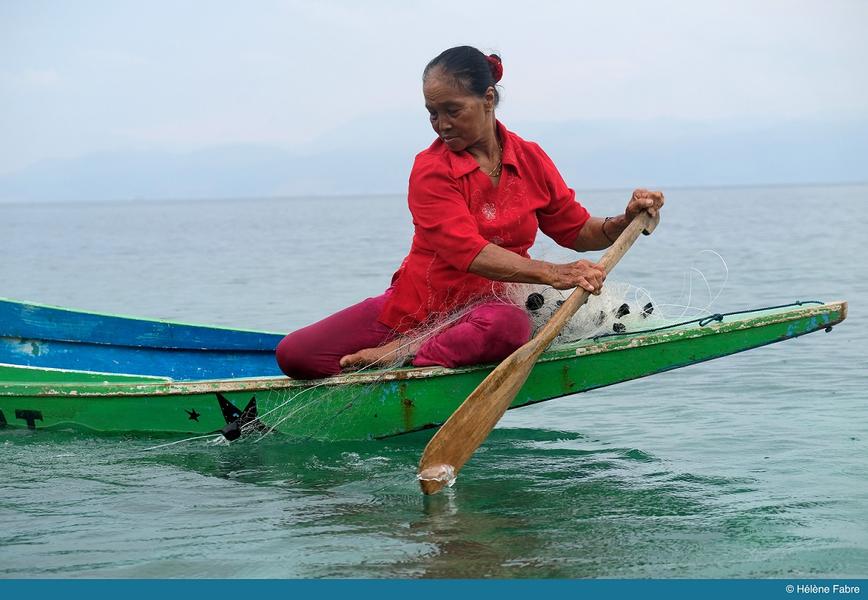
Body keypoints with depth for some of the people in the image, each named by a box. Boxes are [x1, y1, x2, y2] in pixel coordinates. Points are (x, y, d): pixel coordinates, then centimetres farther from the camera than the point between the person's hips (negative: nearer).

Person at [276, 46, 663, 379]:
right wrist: (551, 274, -38)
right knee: (295, 354, -14)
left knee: (511, 326, -40)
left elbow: (578, 232, 7)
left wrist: (626, 220, -15)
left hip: (485, 308, 1)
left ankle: (399, 356, -22)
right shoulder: (431, 169, -13)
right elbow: (469, 253, -26)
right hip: (411, 307, -1)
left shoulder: (530, 160, 0)